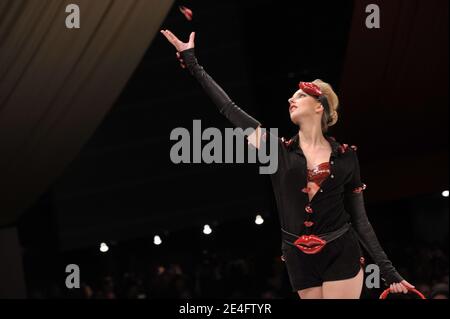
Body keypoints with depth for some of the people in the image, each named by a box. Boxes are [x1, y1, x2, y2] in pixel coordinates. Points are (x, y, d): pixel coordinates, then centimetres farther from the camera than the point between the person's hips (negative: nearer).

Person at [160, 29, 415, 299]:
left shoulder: (346, 156, 1)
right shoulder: (279, 149, 4)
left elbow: (359, 218, 5)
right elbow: (229, 108, 3)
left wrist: (388, 269, 0)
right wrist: (193, 63, 2)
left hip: (342, 256, -2)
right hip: (300, 261, 2)